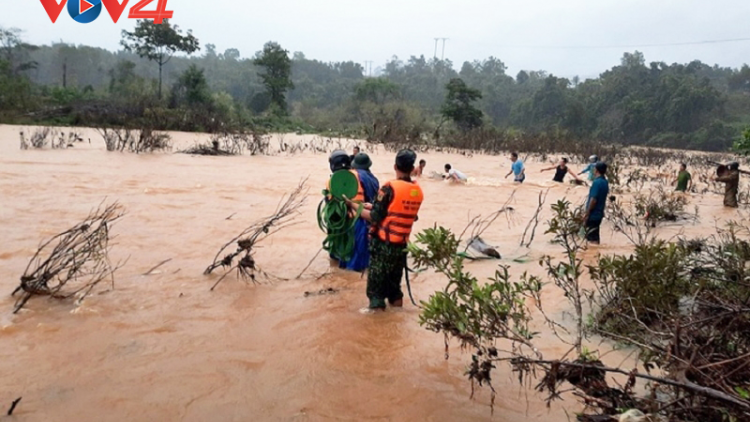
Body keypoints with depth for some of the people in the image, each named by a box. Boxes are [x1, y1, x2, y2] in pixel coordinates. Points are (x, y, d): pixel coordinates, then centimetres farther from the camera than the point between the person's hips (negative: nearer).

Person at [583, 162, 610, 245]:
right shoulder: (605, 182, 9)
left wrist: (587, 214, -17)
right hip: (599, 213, 9)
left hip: (593, 214, -9)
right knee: (595, 237, 16)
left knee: (592, 238, -4)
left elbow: (593, 200, -22)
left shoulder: (597, 182, -19)